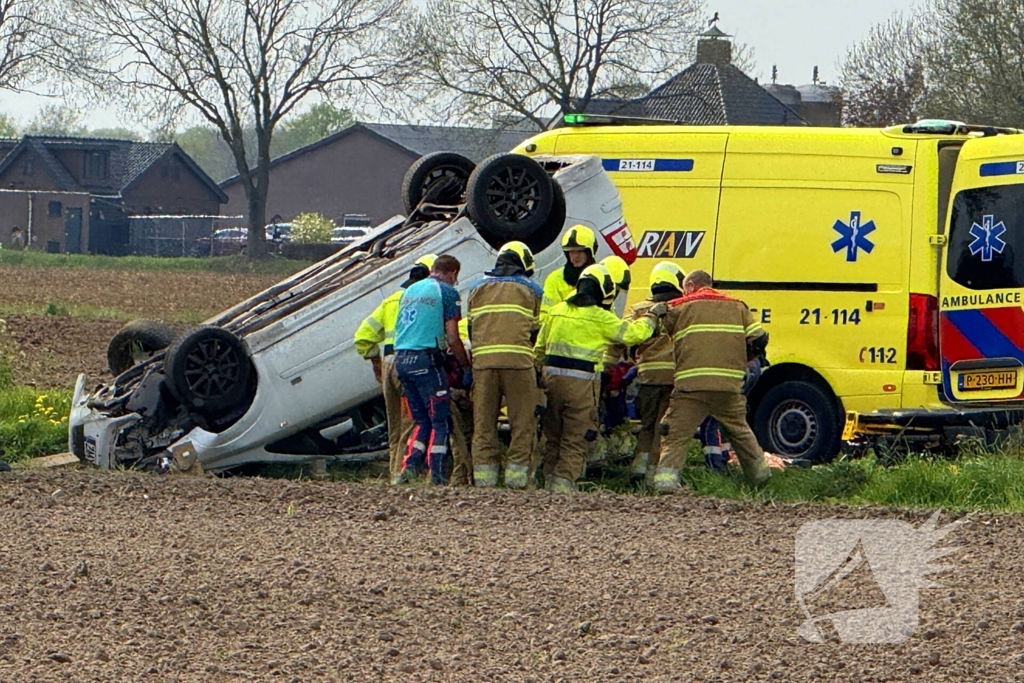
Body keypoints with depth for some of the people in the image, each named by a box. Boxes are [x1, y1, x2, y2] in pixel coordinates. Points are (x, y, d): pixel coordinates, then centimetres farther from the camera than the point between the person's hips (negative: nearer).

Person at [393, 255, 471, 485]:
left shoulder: (411, 290, 19)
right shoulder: (447, 292, -2)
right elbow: (452, 338, -5)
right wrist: (466, 367, 5)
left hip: (400, 359, 7)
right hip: (426, 358, -7)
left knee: (422, 421, 15)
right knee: (440, 422, -1)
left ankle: (409, 468, 1)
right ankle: (438, 477, -7)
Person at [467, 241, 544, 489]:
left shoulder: (477, 289, 21)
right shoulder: (531, 289, 13)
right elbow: (537, 330, 15)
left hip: (483, 359, 3)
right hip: (518, 360, -3)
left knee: (483, 422, 7)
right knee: (523, 421, 1)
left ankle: (484, 474, 3)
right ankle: (517, 475, -5)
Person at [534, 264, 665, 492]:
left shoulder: (557, 311, 11)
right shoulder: (601, 318, -7)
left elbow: (539, 348, 16)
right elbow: (633, 334, -4)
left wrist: (543, 370, 30)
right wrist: (652, 316, 13)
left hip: (552, 377, 5)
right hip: (581, 382, -5)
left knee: (554, 435, 16)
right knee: (575, 439, 0)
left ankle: (550, 480, 17)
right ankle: (563, 484, -6)